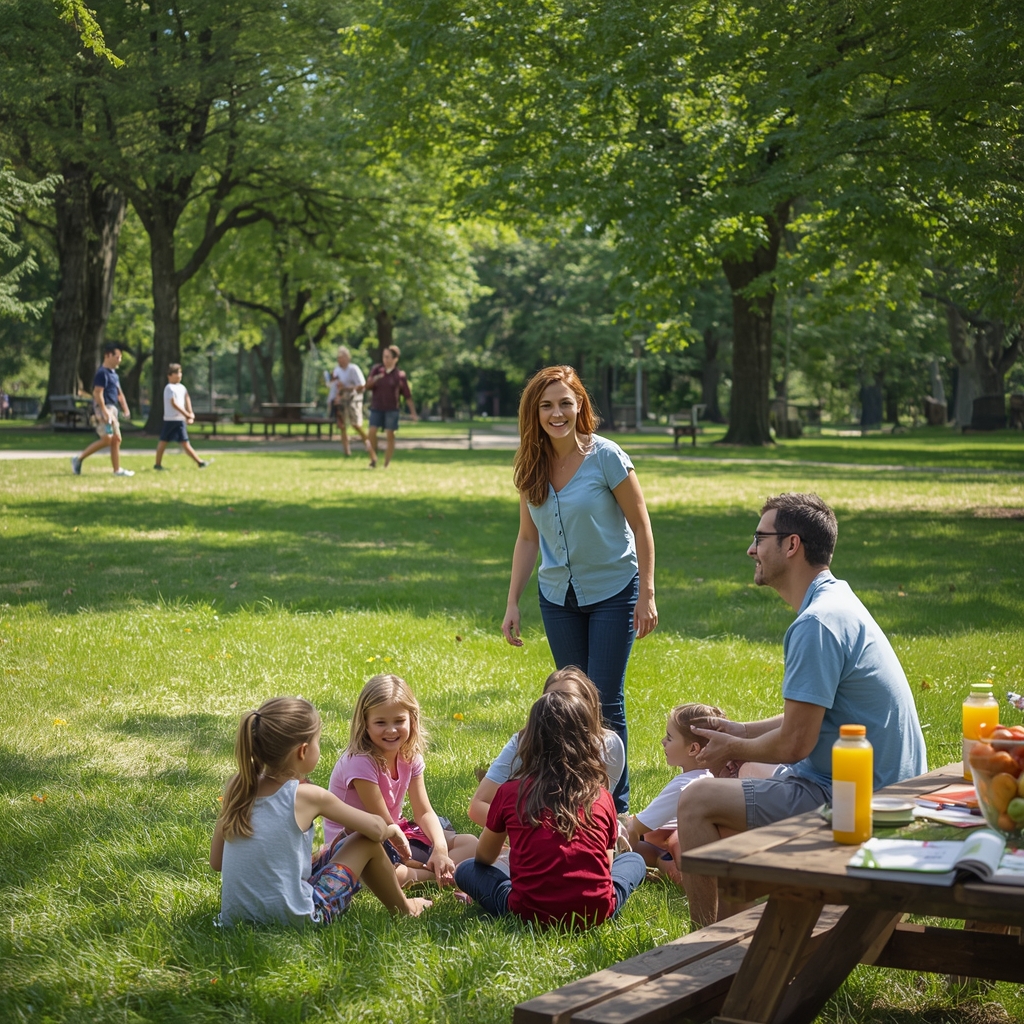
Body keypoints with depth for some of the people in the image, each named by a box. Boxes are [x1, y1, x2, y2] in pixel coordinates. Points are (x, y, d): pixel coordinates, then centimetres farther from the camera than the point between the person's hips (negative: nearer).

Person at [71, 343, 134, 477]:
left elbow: (119, 394, 23)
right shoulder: (102, 373, -13)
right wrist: (104, 411, -25)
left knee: (116, 439, 6)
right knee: (106, 439, -14)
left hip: (112, 409, 10)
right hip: (104, 408, -10)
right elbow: (97, 393, -20)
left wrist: (126, 410, 18)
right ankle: (79, 459, -6)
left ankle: (117, 470, 8)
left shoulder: (114, 374, 17)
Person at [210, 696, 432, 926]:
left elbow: (216, 861, 8)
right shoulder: (307, 796, -13)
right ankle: (403, 908, 32)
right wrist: (392, 830, 21)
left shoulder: (237, 788, -1)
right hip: (293, 920, -6)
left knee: (330, 853, 27)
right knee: (366, 842, 12)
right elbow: (375, 829, -2)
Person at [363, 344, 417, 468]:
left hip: (391, 409, -2)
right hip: (376, 408, 2)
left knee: (390, 435, -3)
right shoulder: (376, 370, 4)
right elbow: (367, 386, 3)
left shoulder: (400, 375, -2)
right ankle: (373, 459, 6)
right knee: (372, 432, -10)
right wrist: (373, 380, -19)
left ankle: (387, 464, 5)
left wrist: (413, 412, -3)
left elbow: (408, 395, 1)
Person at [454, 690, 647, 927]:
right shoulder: (602, 798, 2)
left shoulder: (510, 793, 1)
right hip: (596, 912, 2)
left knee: (466, 870, 22)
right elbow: (606, 864, 13)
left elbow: (484, 857, 16)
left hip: (530, 911, -1)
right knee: (634, 860, 28)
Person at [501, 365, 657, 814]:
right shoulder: (530, 467, 1)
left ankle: (615, 805, 4)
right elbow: (528, 538, 8)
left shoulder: (606, 457, -13)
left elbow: (641, 527, -8)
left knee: (605, 701, -7)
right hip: (558, 596, 4)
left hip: (613, 591, -4)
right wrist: (512, 603, 4)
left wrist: (646, 595, -11)